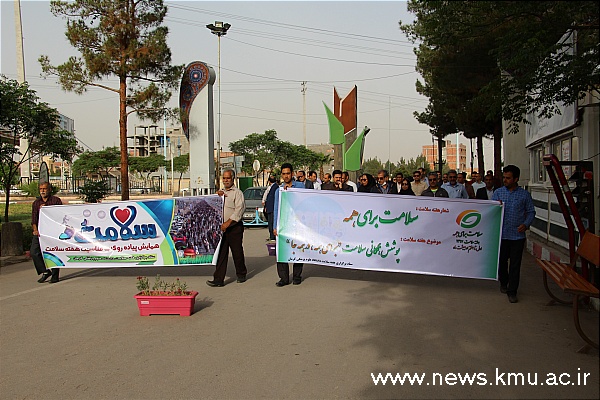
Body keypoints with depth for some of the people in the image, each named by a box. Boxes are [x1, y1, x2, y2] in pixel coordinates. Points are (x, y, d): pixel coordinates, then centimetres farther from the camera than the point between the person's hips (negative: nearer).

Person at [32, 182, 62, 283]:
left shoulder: (56, 200, 4)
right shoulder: (36, 203, 14)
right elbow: (34, 220, 9)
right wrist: (35, 230, -7)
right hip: (40, 232, 3)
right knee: (34, 251, -9)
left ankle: (55, 275, 8)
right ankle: (45, 271, 5)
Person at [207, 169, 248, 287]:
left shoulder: (237, 193, -4)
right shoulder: (220, 192, 18)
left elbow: (239, 210, -14)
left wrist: (228, 222, -20)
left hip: (234, 227, -5)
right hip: (222, 228, 5)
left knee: (237, 252, 6)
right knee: (221, 253, 1)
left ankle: (241, 274, 25)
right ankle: (218, 279, 1)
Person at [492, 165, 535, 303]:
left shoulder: (524, 194, 2)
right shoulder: (498, 192, 6)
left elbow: (531, 212, 6)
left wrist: (526, 224, -11)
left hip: (517, 235, -2)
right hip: (501, 234, 2)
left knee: (515, 264, 0)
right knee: (501, 261, 13)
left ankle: (512, 291, 9)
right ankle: (503, 283, 36)